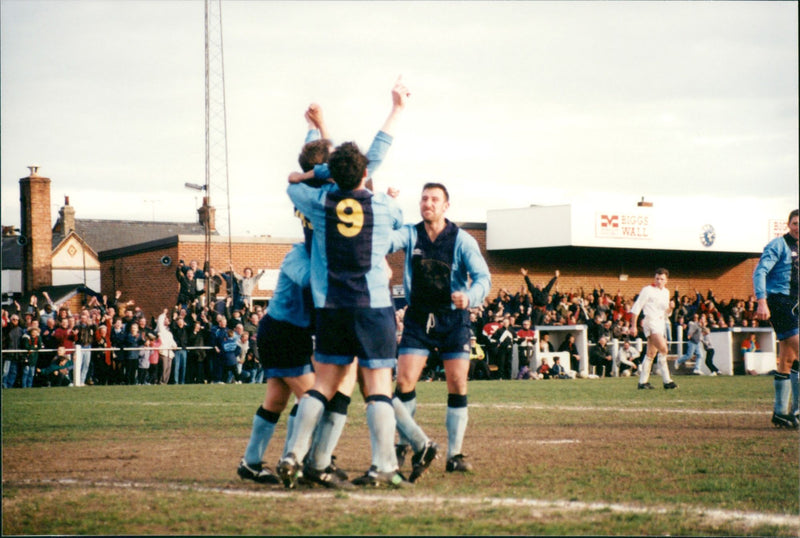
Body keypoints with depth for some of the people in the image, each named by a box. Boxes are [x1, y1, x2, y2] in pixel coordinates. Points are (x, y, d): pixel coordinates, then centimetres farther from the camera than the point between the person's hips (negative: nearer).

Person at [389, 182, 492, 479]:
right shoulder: (411, 234, -2)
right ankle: (419, 445, 4)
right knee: (404, 382, -11)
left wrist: (469, 297, -37)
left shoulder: (461, 240, -7)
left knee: (458, 384, -6)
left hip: (453, 318, -1)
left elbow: (483, 277, -15)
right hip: (418, 318, 1)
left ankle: (454, 454, 4)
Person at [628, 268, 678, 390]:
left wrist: (670, 307, 2)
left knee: (651, 353, 9)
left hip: (661, 323, 8)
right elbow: (636, 308, -5)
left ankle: (643, 381, 14)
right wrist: (633, 326, -9)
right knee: (663, 348, -21)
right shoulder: (647, 290, -4)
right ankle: (666, 381, -22)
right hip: (650, 321, -8)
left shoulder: (666, 292, 17)